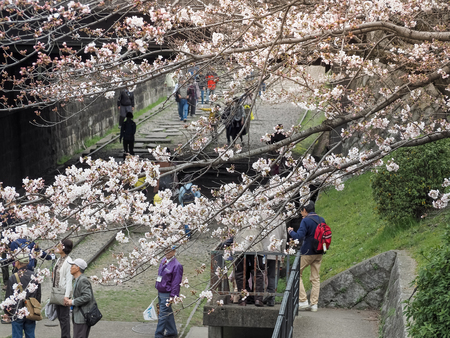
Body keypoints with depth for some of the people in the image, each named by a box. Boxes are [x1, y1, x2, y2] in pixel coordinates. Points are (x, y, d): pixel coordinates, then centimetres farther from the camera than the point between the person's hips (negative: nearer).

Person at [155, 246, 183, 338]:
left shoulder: (176, 266, -17)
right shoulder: (163, 261, 8)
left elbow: (176, 282, -17)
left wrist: (172, 297, -19)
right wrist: (157, 286, 22)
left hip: (167, 294, -8)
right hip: (160, 292, 8)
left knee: (163, 315, -5)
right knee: (168, 313, 18)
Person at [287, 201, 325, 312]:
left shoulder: (306, 221, -14)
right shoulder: (322, 220, 7)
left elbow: (299, 237, -19)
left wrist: (291, 231, -3)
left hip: (307, 253, -6)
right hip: (319, 253, 6)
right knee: (315, 278, 10)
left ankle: (303, 301, -1)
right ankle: (314, 304, 9)